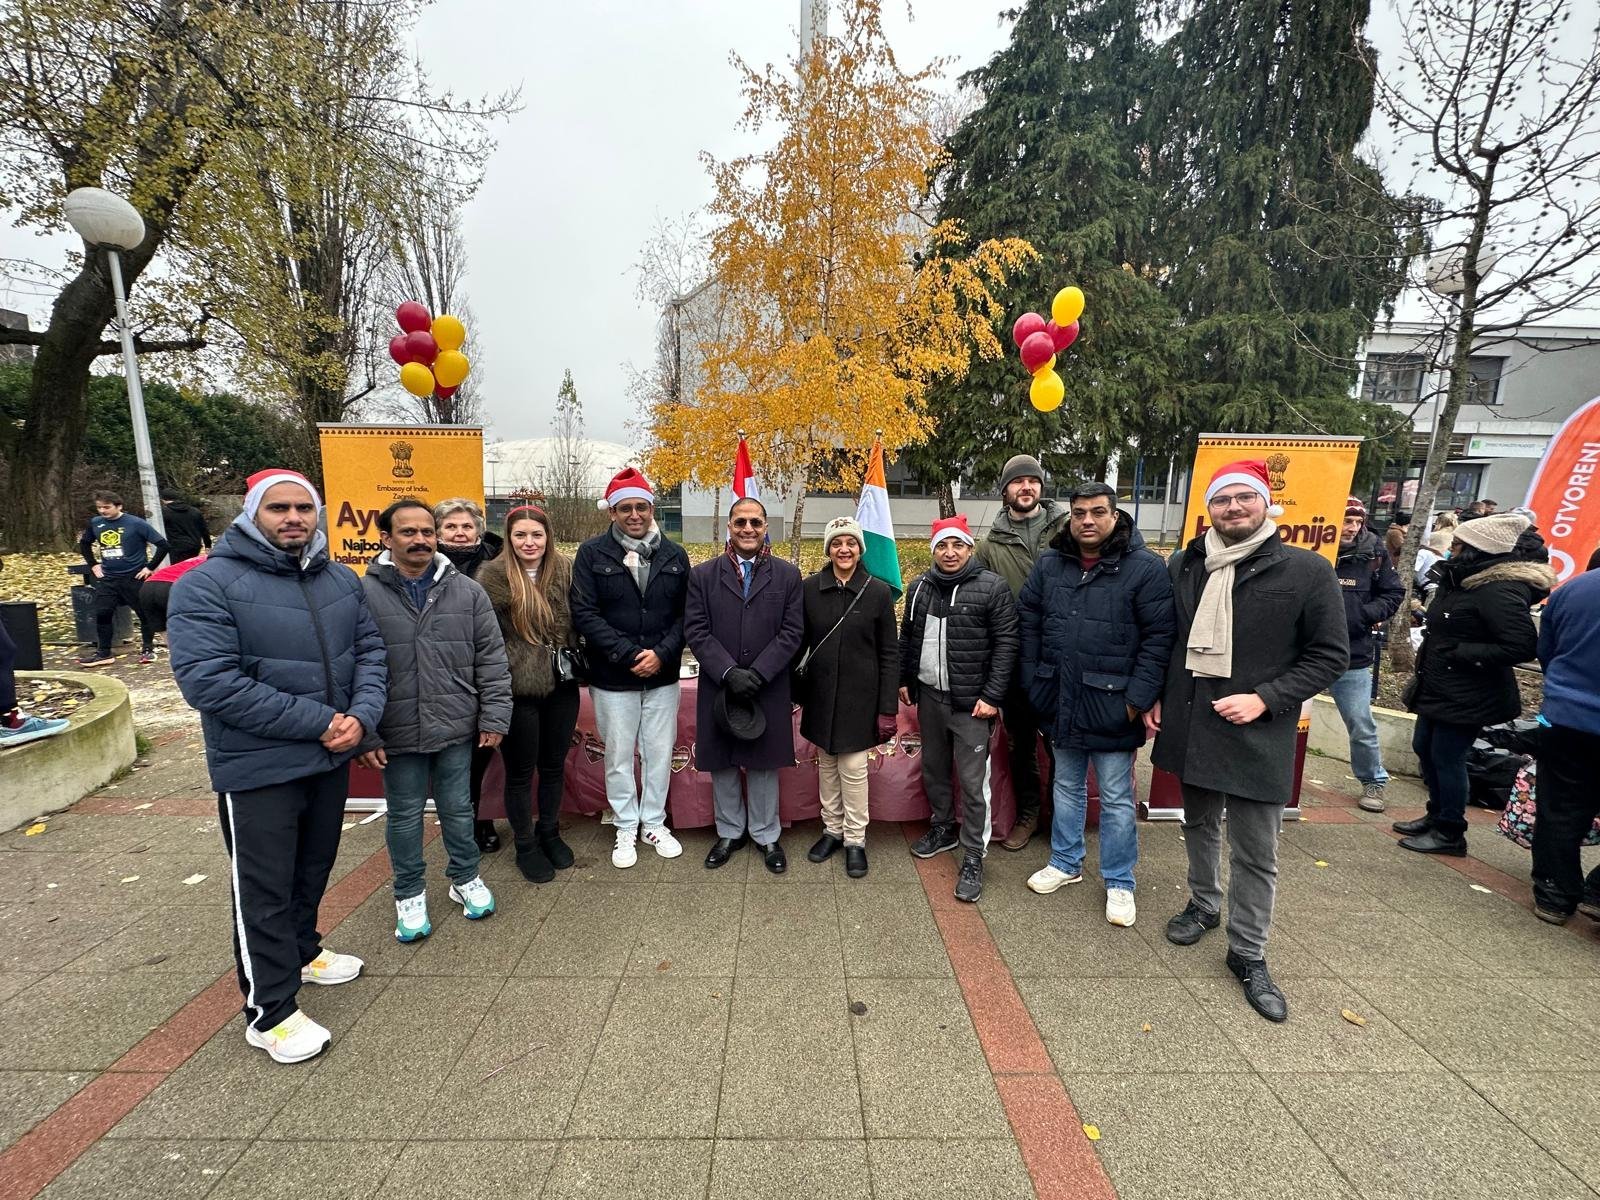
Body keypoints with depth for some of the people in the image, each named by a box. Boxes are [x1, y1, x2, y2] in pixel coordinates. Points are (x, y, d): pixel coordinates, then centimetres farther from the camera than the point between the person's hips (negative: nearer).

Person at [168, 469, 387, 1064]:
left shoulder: (342, 580, 3)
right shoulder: (208, 584, -15)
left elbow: (370, 652, 4)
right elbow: (207, 680, -22)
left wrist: (362, 715, -15)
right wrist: (318, 721, -23)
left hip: (332, 759, 6)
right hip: (257, 768, -5)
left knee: (313, 870, 24)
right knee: (264, 892, 8)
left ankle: (301, 950, 47)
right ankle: (270, 1011, 25)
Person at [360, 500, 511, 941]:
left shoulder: (467, 592, -1)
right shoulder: (364, 594, -6)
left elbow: (491, 660, 1)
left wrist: (494, 717, -2)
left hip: (457, 727, 1)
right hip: (397, 733, -1)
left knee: (458, 809, 15)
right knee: (404, 815, 15)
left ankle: (466, 879, 36)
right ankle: (409, 895, 35)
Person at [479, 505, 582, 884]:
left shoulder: (564, 570, 2)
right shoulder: (494, 576, -10)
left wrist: (575, 661, 6)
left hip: (561, 685, 4)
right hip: (518, 690, -3)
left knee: (553, 765, 18)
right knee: (520, 771, 11)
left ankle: (549, 833, 38)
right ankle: (525, 845, 31)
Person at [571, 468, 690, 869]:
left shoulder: (674, 555, 3)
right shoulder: (592, 554, -4)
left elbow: (685, 614, 2)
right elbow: (584, 613, -9)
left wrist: (662, 653, -13)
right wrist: (629, 654, -16)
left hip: (663, 675, 2)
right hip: (613, 678, -2)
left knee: (660, 754, 12)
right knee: (619, 757, 11)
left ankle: (654, 823, 31)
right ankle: (626, 828, 29)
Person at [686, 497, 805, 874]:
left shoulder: (787, 575, 1)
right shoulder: (703, 575, 1)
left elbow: (792, 632, -4)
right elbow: (696, 631, -4)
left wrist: (757, 674, -14)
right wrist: (729, 672, -15)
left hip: (769, 688, -1)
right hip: (718, 687, 1)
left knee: (764, 764, 11)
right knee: (721, 764, 13)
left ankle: (765, 835, 30)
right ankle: (729, 832, 33)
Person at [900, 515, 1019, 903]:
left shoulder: (992, 588, -9)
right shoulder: (921, 587, 8)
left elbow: (1006, 645, -11)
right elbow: (908, 636, 16)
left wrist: (992, 697, -15)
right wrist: (905, 680, 13)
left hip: (972, 703, -5)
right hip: (929, 696, 6)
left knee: (972, 782, 0)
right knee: (933, 769, 19)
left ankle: (973, 858, 14)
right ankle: (942, 828, 40)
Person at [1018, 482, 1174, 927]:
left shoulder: (1146, 567, -10)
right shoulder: (1050, 565, 4)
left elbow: (1159, 638, -12)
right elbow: (1028, 624, 8)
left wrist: (1138, 699, -15)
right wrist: (1034, 684, 3)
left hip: (1111, 705, -4)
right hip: (1062, 702, 4)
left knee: (1116, 799, 9)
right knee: (1067, 787, 20)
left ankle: (1119, 883, 27)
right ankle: (1065, 863, 37)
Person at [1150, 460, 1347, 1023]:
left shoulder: (1307, 570, -8)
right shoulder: (1184, 566, 2)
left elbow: (1331, 655, -6)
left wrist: (1264, 699, -16)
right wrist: (1155, 698, 4)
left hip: (1256, 735, -3)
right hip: (1189, 723, 4)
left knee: (1255, 852, 6)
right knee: (1199, 824, 22)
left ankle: (1248, 954, 24)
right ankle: (1203, 904, 44)